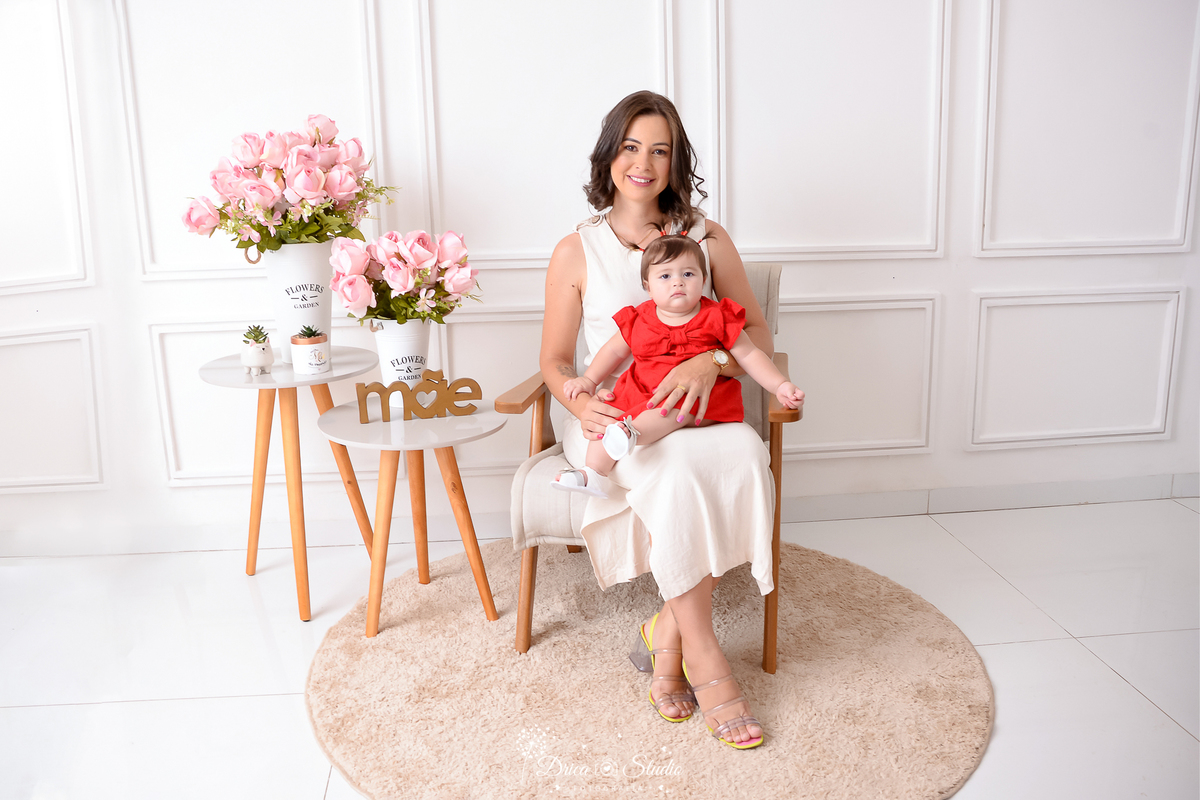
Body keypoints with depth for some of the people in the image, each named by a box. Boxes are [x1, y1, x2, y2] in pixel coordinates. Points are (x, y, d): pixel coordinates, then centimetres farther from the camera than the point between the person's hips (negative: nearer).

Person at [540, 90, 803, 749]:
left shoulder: (707, 239, 9)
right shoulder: (577, 251, 6)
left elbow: (759, 337, 6)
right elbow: (555, 359, 8)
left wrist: (712, 362, -18)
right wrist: (580, 402, -16)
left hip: (696, 416, 2)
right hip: (612, 422, -2)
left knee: (743, 456, -33)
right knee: (676, 469, -35)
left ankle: (666, 633, -18)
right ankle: (703, 659, -21)